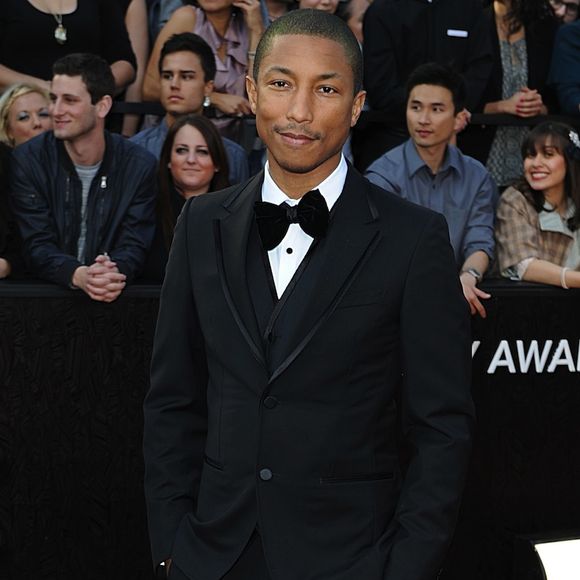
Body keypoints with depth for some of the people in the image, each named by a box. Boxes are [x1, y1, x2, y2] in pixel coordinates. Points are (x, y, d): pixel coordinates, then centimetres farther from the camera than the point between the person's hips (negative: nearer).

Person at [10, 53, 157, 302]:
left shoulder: (140, 166, 1)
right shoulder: (27, 160, -1)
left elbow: (134, 246, -3)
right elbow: (37, 246, -7)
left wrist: (114, 273, -26)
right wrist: (78, 275, -26)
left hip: (114, 297, 1)